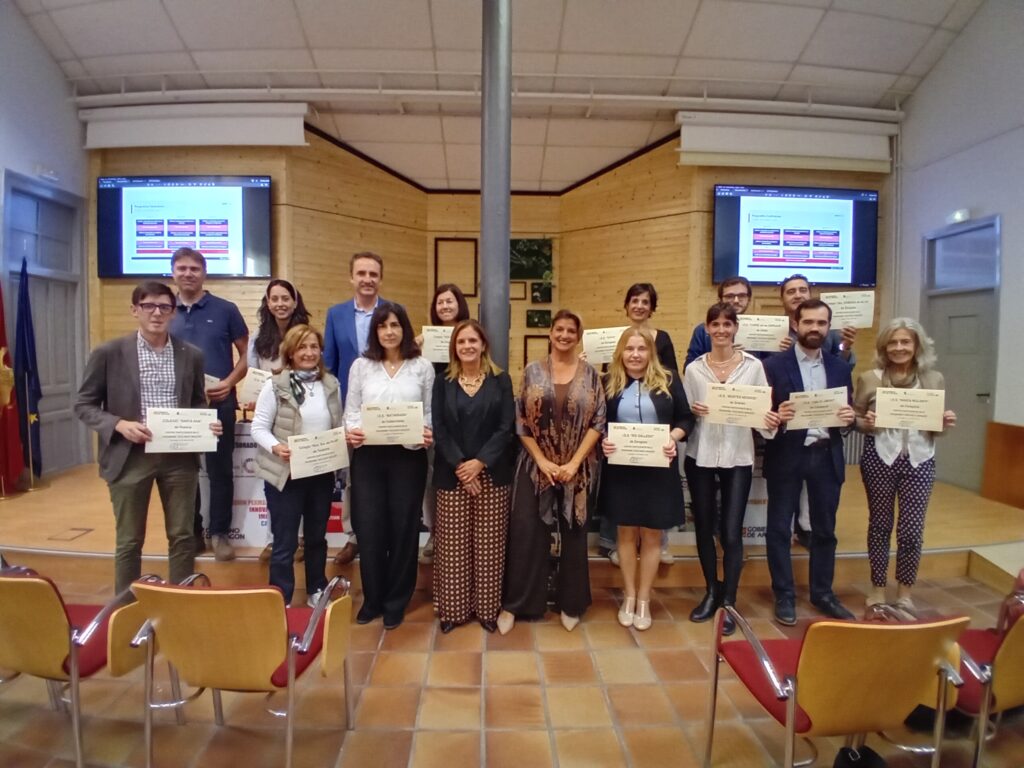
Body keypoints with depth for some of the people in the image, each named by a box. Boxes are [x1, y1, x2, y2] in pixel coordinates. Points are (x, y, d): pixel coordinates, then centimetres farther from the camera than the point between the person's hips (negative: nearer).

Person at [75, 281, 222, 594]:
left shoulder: (191, 355, 4)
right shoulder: (109, 353, -3)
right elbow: (83, 404, 1)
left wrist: (206, 424, -8)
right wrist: (119, 425, -16)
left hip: (180, 456, 2)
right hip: (129, 456, -2)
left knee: (183, 535, 10)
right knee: (129, 541, 10)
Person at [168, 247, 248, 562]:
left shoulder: (225, 310, -1)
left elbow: (246, 353, 1)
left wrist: (229, 382, -14)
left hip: (219, 403, -3)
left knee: (220, 470, 3)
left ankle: (219, 533, 16)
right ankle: (190, 532, 25)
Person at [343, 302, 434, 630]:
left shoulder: (423, 367, 3)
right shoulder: (361, 366, 6)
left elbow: (430, 412, 2)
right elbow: (351, 410, 5)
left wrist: (429, 434, -17)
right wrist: (350, 431, -14)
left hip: (409, 456, -1)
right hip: (368, 456, 1)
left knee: (403, 528, 7)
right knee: (369, 529, 6)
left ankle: (396, 602, 25)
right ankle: (372, 599, 26)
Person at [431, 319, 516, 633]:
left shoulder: (501, 380, 4)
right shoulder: (443, 383, 7)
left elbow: (507, 427, -4)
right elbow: (439, 430, -1)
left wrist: (479, 463, -14)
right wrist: (460, 466, -12)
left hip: (492, 474, -1)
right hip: (452, 475, 1)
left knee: (489, 544, 4)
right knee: (453, 544, 5)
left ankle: (487, 608, 18)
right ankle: (452, 609, 18)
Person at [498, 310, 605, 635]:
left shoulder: (590, 375, 1)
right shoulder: (532, 371, 1)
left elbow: (598, 422, -3)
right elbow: (521, 421, -1)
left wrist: (574, 463, -11)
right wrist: (542, 461, -9)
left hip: (578, 468, 1)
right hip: (536, 466, 0)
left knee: (574, 535, 10)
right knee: (526, 533, 1)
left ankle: (570, 603, 27)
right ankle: (514, 603, 17)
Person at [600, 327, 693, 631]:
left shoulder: (668, 380, -1)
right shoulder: (610, 383, 1)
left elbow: (686, 418, 2)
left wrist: (673, 438, -16)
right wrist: (603, 441, -13)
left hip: (658, 469, 0)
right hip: (621, 469, 1)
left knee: (651, 535, 9)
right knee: (627, 532, 12)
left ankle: (644, 600, 25)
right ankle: (628, 596, 28)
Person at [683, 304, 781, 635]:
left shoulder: (753, 365, -1)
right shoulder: (693, 368, 1)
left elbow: (764, 410, 0)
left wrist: (771, 423, -21)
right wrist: (692, 412, -18)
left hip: (738, 458, -1)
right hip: (700, 457, 2)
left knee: (731, 532, -1)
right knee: (704, 528, 12)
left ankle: (729, 602, 16)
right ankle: (711, 592, 31)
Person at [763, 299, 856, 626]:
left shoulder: (840, 367, 9)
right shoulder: (774, 365, -4)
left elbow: (847, 411, 12)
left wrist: (849, 416, -10)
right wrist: (776, 416, -26)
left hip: (826, 455, 4)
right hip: (786, 455, -4)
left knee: (825, 529, 15)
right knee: (779, 528, 5)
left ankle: (823, 593, 31)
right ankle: (784, 596, 19)